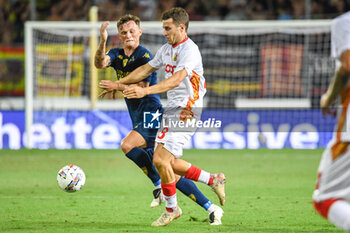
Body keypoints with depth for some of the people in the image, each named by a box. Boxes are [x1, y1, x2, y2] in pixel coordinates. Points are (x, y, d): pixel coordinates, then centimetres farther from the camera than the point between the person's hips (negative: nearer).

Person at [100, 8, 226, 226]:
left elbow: (176, 80, -29)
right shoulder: (167, 49, 14)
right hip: (172, 109, 9)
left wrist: (146, 90, -39)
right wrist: (119, 84, 21)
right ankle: (214, 180, 23)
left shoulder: (190, 50, -16)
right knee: (168, 162, 8)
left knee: (160, 159, -14)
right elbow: (146, 69, 24)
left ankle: (171, 209, 3)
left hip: (186, 110, -9)